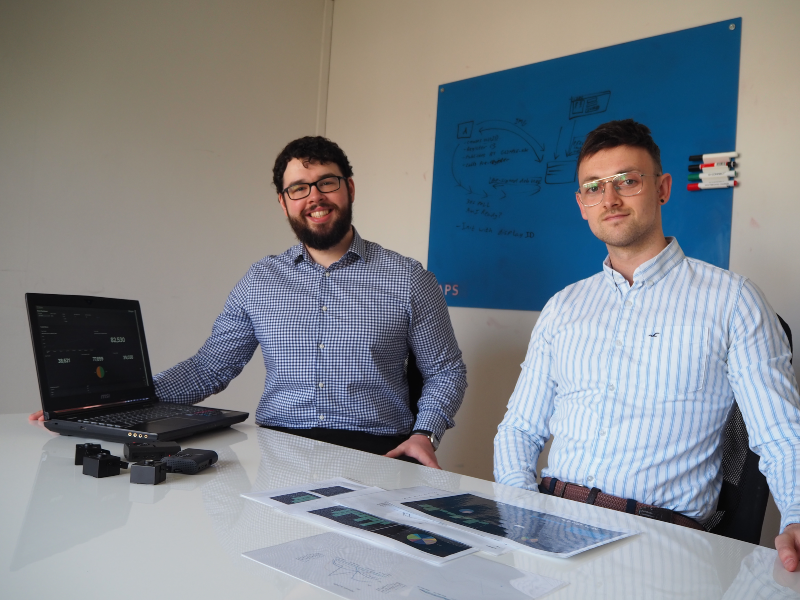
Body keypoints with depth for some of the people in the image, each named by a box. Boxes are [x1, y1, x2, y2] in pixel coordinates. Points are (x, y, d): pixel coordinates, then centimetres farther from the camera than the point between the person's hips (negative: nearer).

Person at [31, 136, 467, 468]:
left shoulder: (407, 279, 3)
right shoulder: (260, 281, 11)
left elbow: (446, 371, 9)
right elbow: (209, 368, 12)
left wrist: (425, 433, -10)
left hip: (374, 454, -2)